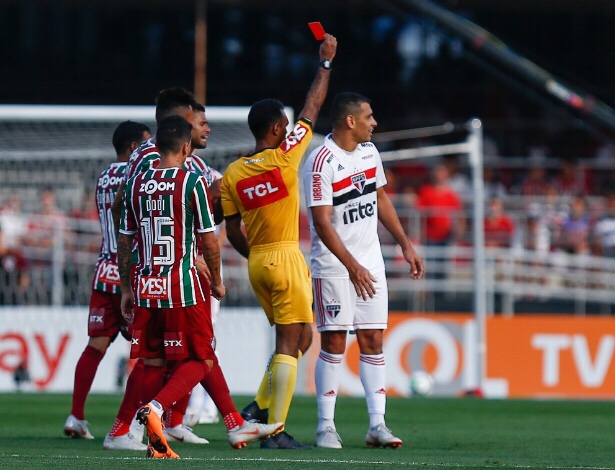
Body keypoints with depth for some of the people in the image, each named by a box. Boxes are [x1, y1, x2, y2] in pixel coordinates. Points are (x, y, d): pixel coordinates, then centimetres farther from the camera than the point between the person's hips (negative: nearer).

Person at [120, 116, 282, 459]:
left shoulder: (137, 184, 8)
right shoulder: (192, 182, -7)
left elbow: (125, 241, 12)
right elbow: (208, 240, -7)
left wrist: (127, 289, 20)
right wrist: (217, 281, 7)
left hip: (146, 287, 5)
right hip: (183, 284, -5)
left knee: (153, 363, 9)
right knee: (200, 361, 4)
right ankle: (156, 407, -19)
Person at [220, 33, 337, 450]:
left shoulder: (232, 175, 4)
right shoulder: (284, 158, -10)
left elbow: (233, 233, 8)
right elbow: (313, 108, 0)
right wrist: (326, 62, 10)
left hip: (258, 263, 7)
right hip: (286, 259, -7)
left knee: (300, 338, 19)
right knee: (290, 343, -4)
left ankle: (260, 406, 8)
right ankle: (274, 430, -9)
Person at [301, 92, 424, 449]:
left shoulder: (369, 151, 8)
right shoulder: (321, 163, -16)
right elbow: (322, 223, -19)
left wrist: (406, 245, 16)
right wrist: (352, 267, -22)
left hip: (370, 262, 7)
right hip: (333, 267, -7)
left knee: (373, 340, 2)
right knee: (334, 342, -5)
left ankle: (377, 424, 1)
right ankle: (326, 426, 2)